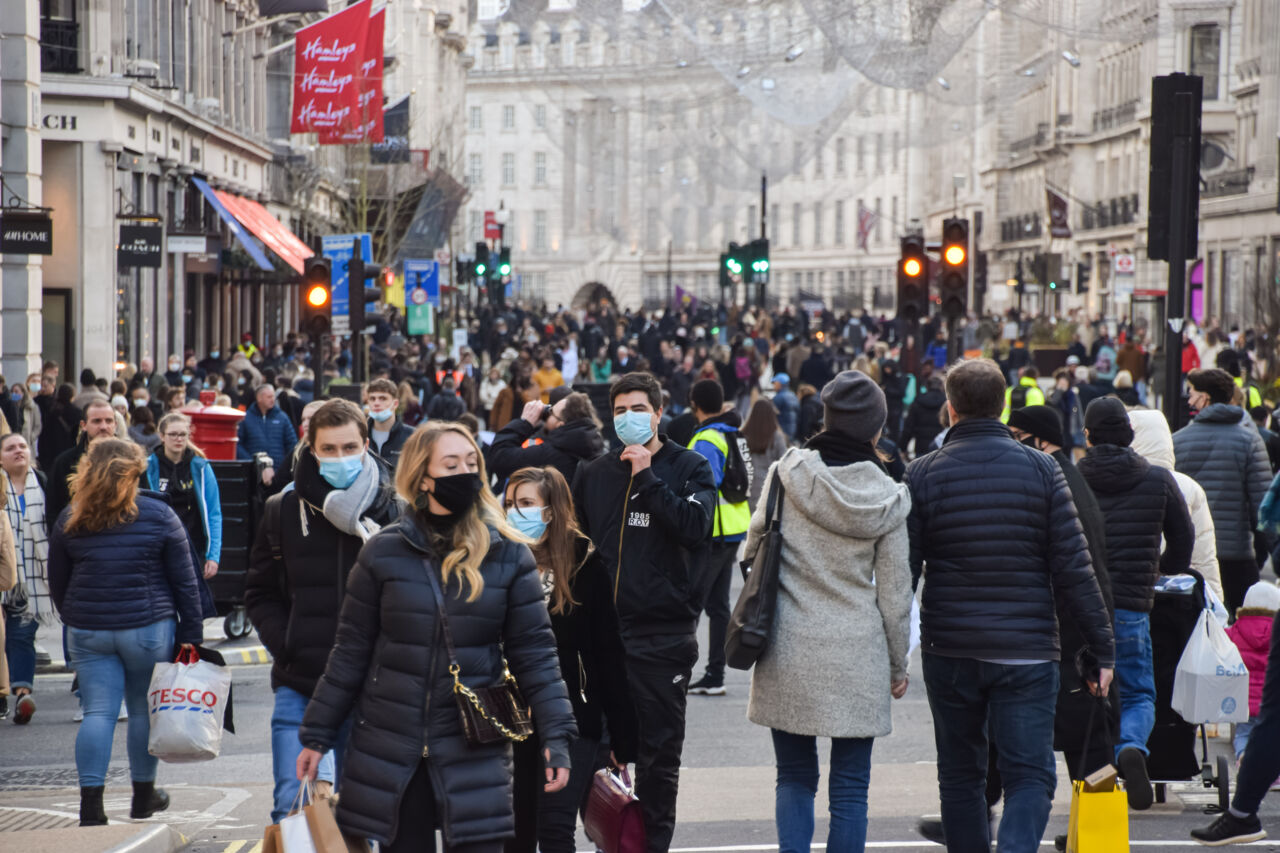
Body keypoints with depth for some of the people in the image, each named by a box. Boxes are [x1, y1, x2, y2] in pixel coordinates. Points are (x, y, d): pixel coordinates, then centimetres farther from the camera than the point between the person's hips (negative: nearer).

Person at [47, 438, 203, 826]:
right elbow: (184, 581, -3)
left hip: (87, 633, 2)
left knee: (97, 712, 2)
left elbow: (57, 586, 9)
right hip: (148, 629, -2)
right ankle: (144, 796, 22)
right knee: (144, 710, 11)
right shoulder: (159, 516, -5)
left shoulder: (69, 521, 1)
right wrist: (191, 633, 2)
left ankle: (91, 802, -7)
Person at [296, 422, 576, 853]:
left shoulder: (510, 555, 0)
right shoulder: (384, 552, 0)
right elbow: (350, 651, 4)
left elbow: (534, 652, 0)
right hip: (390, 749, 1)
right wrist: (317, 736, 4)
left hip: (474, 751, 0)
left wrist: (555, 735, -9)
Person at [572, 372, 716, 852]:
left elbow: (696, 526, -16)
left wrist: (646, 477, -15)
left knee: (659, 753, 3)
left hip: (664, 633, -3)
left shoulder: (690, 468, 1)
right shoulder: (593, 474, 11)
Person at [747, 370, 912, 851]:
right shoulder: (886, 498, -3)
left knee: (795, 777, 12)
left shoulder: (787, 476, -3)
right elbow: (894, 591, 2)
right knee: (850, 787, 6)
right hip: (856, 657, -1)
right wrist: (898, 666, 13)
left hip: (789, 650, 1)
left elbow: (754, 546, 5)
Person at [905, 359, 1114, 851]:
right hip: (1027, 651, -1)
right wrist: (1103, 648, 1)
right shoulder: (1041, 469, -2)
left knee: (960, 775, 15)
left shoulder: (923, 474, -1)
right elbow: (1073, 569, -5)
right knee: (1030, 774, 1)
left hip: (948, 652, 1)